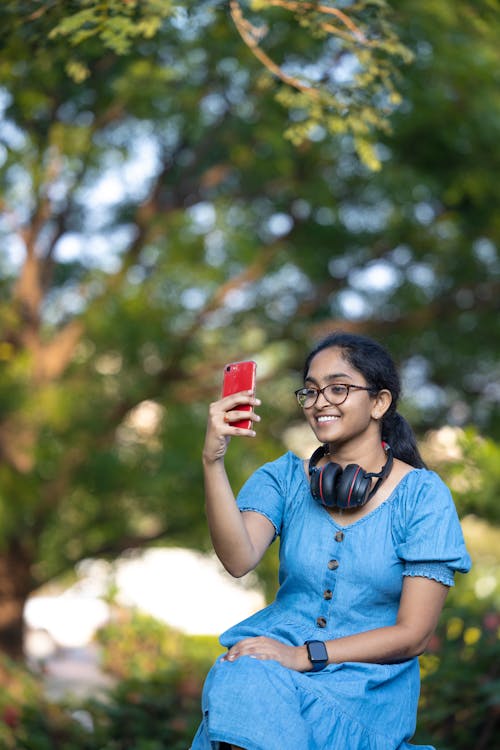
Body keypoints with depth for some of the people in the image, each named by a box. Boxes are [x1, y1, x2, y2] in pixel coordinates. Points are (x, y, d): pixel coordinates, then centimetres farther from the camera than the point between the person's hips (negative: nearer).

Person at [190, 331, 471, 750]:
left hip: (367, 683, -2)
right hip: (272, 654, 2)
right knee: (242, 686, -32)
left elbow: (413, 634, -5)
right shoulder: (284, 477, 7)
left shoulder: (422, 495, -1)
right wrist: (213, 460, -24)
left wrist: (305, 655, -14)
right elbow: (239, 560, -13)